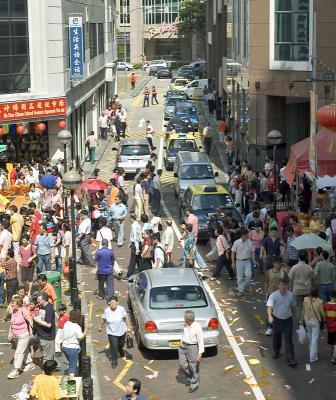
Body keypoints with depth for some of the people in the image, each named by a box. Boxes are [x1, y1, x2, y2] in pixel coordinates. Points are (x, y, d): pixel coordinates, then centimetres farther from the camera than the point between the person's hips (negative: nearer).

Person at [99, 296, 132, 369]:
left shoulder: (121, 309, -17)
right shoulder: (107, 311, -13)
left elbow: (126, 318, -4)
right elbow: (104, 320, 4)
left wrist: (128, 327, -3)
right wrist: (101, 327, 16)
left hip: (121, 331, 1)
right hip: (111, 332, -1)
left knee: (121, 345, 22)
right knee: (113, 347, -8)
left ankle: (121, 351, 58)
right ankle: (114, 361, 9)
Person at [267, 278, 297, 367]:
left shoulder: (291, 295, -4)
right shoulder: (273, 295, -14)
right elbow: (269, 307, -26)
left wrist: (292, 315, 20)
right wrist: (269, 316, -43)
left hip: (288, 320, 1)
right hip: (277, 319, -1)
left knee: (289, 339, -5)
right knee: (276, 337, 16)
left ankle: (291, 359, -8)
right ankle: (276, 352, 43)